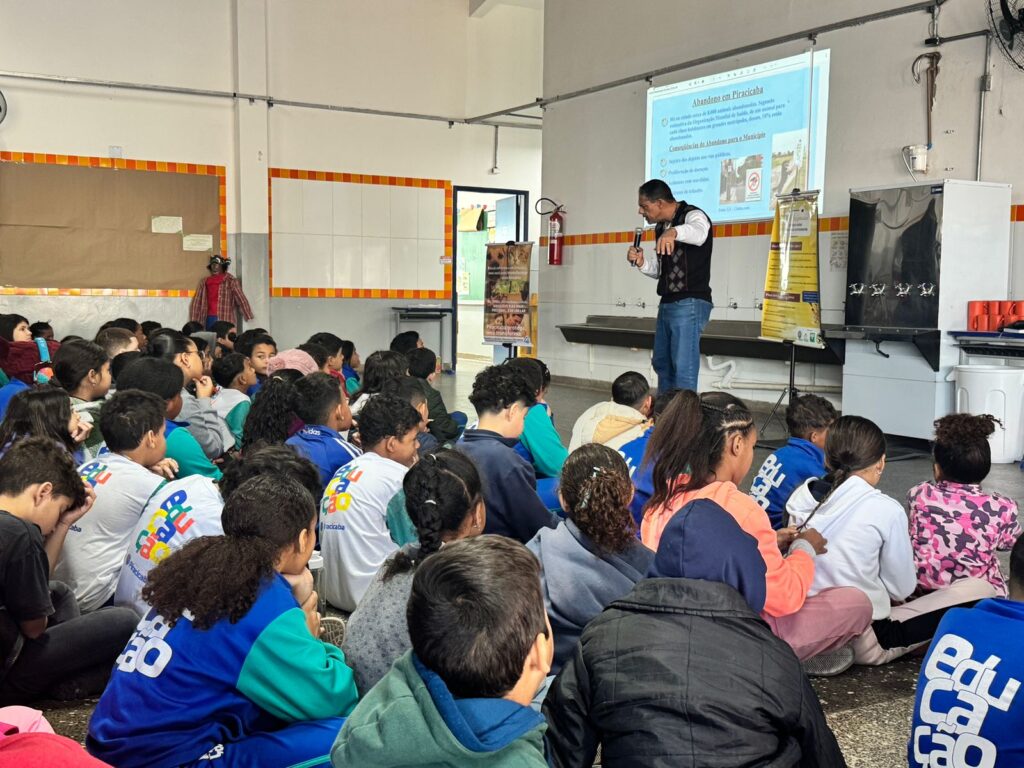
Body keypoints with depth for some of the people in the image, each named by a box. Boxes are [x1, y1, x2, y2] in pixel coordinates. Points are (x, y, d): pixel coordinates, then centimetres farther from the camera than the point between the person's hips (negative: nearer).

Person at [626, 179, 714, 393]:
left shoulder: (693, 216, -11)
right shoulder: (661, 227, 15)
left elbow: (698, 233, -36)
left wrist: (673, 231, -56)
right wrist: (641, 263, 0)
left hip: (690, 304, -9)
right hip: (667, 303, 9)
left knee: (683, 368, -11)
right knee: (662, 363, 16)